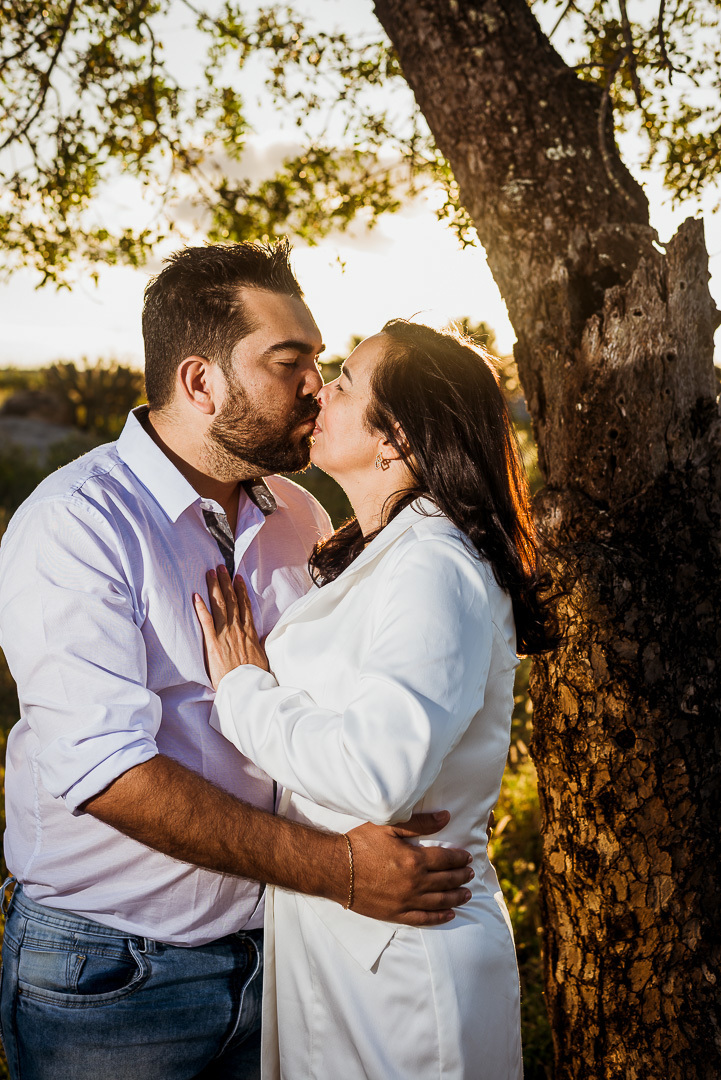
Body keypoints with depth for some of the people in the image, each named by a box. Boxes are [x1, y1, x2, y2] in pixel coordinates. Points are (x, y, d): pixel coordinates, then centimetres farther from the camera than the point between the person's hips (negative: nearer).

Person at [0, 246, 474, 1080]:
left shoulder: (302, 520, 5)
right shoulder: (75, 524, -16)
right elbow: (104, 767, -25)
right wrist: (336, 869, -27)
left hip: (270, 945, 6)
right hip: (106, 974, -5)